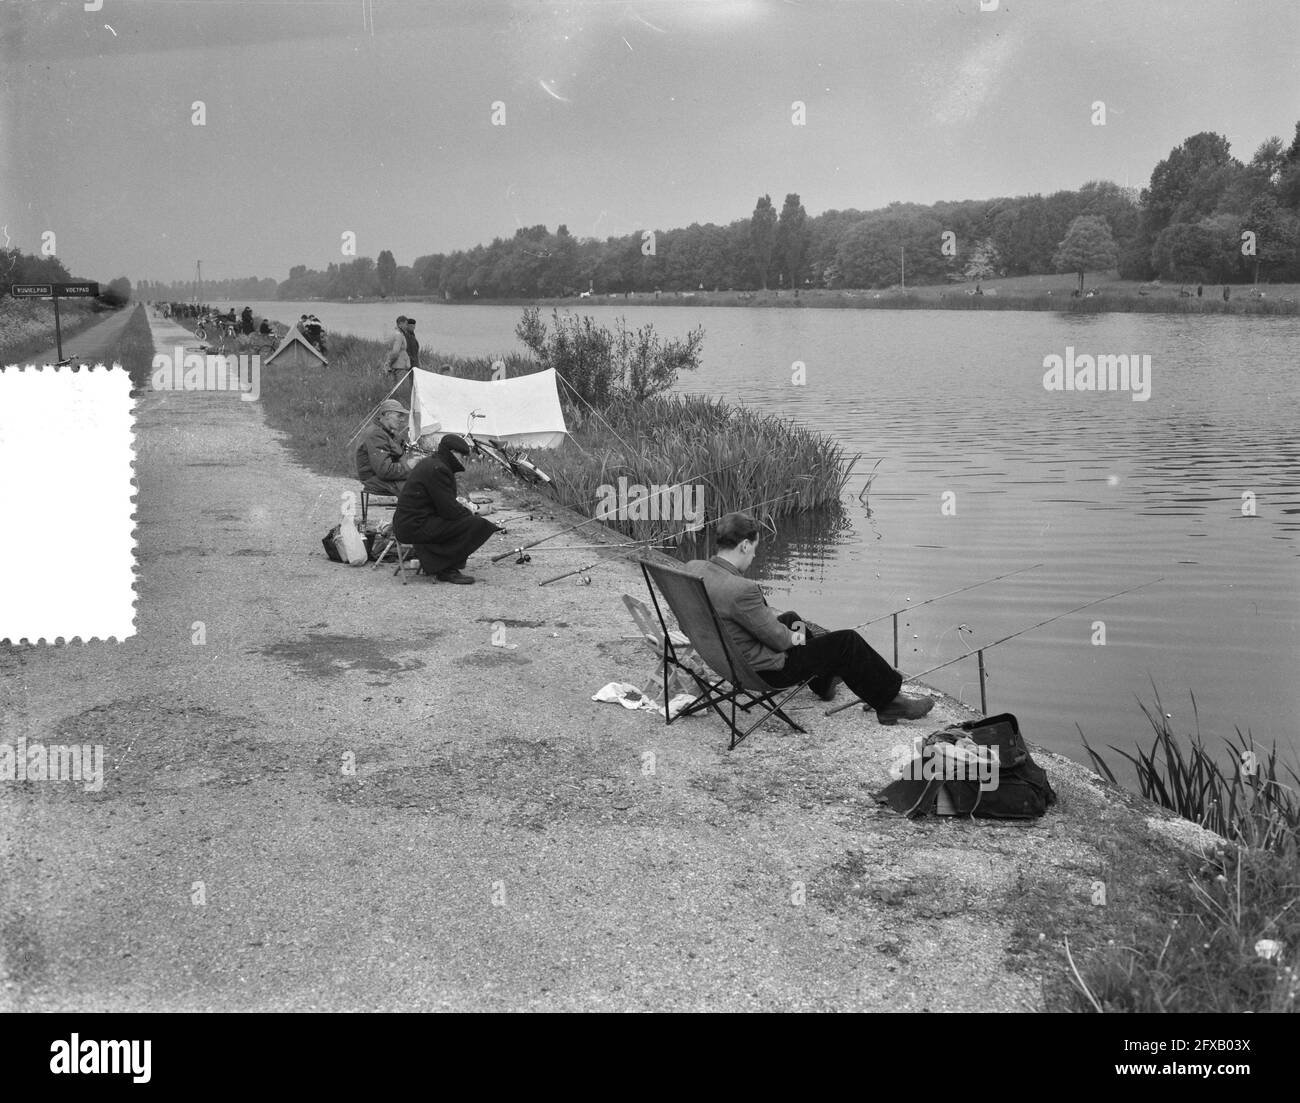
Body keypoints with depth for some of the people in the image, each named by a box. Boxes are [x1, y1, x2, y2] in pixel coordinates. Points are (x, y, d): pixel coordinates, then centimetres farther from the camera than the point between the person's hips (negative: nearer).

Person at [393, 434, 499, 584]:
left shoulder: (428, 463, 16)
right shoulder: (438, 469, -17)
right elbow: (449, 511, -19)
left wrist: (459, 505, 10)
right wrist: (468, 512, 0)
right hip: (415, 528, -11)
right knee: (476, 524, -16)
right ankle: (447, 570, -8)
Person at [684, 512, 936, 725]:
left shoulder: (693, 568, -9)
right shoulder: (741, 590, -34)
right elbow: (777, 639, -21)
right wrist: (791, 637, 2)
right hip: (766, 670, -9)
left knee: (791, 619, 33)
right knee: (847, 641, 2)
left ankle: (823, 681, 54)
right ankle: (890, 701, 21)